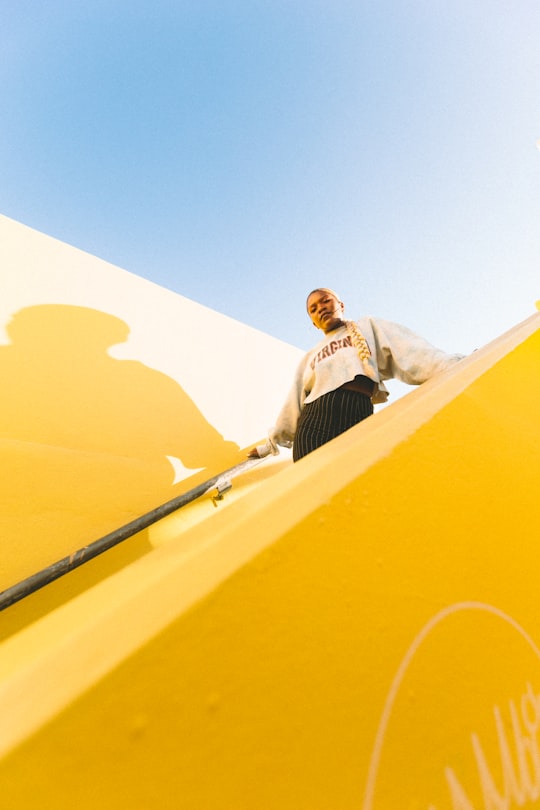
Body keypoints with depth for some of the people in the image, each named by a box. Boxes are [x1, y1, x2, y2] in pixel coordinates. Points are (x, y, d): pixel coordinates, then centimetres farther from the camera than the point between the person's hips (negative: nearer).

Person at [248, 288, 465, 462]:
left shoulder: (367, 326, 23)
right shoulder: (310, 357, 30)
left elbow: (410, 352, 8)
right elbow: (293, 404, 29)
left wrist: (454, 368, -9)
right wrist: (272, 442, 28)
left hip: (357, 415, -2)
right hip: (312, 422, 3)